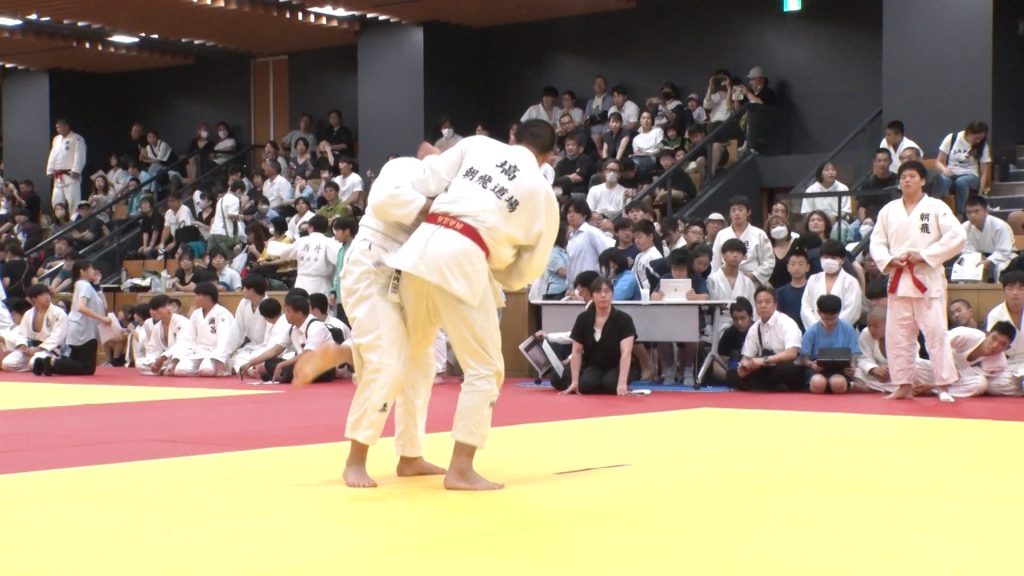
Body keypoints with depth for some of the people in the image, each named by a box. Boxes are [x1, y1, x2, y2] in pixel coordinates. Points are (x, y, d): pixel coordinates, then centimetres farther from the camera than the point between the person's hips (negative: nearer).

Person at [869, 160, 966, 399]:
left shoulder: (936, 207, -2)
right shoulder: (889, 210, 10)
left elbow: (957, 237, -11)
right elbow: (877, 242, 11)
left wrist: (924, 255, -15)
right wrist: (889, 261, -9)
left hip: (928, 279, -4)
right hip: (898, 280, 4)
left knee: (935, 332, -8)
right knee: (897, 335, 7)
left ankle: (945, 385, -2)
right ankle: (903, 386, 16)